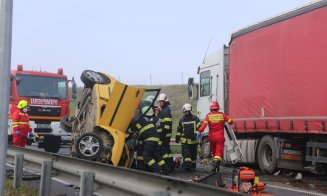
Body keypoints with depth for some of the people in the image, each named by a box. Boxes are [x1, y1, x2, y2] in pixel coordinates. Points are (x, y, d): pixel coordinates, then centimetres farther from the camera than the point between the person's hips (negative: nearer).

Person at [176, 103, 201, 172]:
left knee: (193, 154, 8)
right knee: (186, 153, -14)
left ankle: (193, 166, 18)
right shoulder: (182, 119, 10)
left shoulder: (195, 119, -1)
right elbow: (179, 129, 19)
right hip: (185, 140, 2)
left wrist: (195, 135, -18)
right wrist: (177, 137, 16)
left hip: (193, 140, -2)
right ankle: (187, 164, -21)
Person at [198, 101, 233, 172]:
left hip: (212, 137, 1)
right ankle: (216, 162, -29)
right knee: (219, 152, -5)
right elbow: (231, 121, 0)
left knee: (213, 151, 21)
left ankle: (215, 163, 28)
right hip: (220, 137, -1)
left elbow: (204, 124, -18)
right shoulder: (222, 115, -1)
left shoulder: (208, 116, -3)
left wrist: (200, 131, -23)